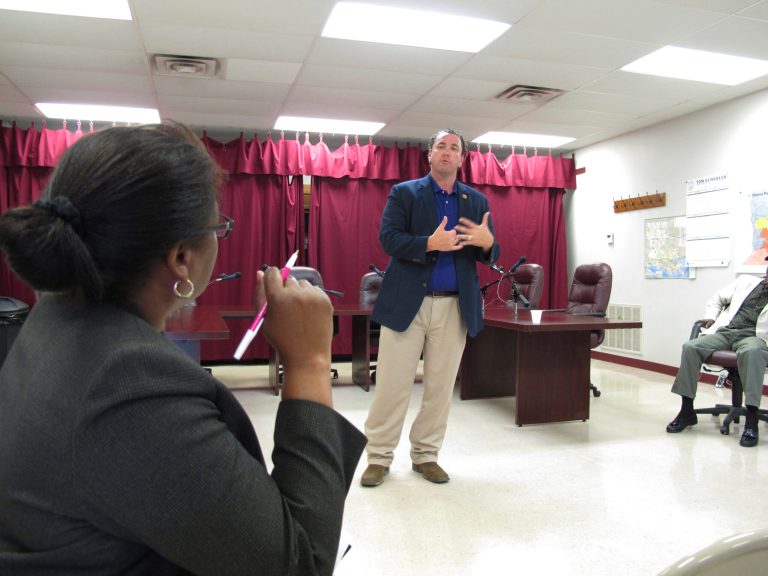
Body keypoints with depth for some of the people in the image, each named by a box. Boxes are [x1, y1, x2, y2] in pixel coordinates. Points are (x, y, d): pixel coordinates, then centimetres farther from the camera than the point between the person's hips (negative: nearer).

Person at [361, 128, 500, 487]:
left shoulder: (477, 201, 13)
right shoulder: (404, 193, 4)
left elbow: (489, 254, 9)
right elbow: (388, 238, -9)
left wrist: (487, 242, -15)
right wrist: (430, 243, -23)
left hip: (455, 306, 3)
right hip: (407, 303, -3)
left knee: (440, 386, 9)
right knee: (392, 384, 1)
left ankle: (425, 455, 24)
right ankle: (379, 457, 16)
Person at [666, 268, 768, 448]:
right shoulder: (746, 281, 25)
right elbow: (718, 297, 31)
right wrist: (711, 317, 15)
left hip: (753, 336, -3)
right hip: (724, 331, 3)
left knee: (751, 351, -40)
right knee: (690, 347, -25)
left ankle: (752, 421, -38)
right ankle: (687, 411, -18)